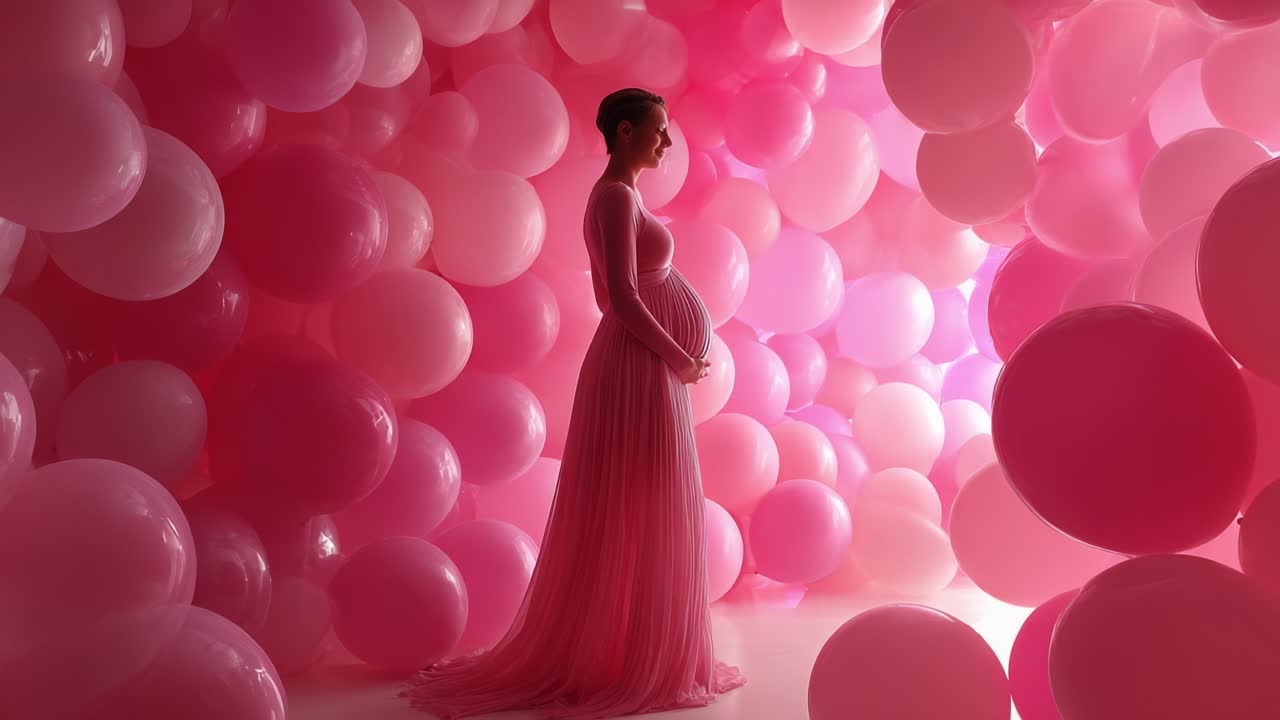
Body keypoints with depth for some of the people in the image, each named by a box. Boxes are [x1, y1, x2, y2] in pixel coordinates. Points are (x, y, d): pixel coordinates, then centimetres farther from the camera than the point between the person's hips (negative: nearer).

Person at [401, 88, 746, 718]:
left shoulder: (616, 196, 16)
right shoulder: (618, 196, -14)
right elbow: (624, 299, -22)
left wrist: (673, 359, 15)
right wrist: (680, 360, -12)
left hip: (644, 369, 10)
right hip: (641, 372, -10)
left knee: (628, 522, 15)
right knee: (637, 521, -1)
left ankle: (603, 656, 26)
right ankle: (629, 664, 12)